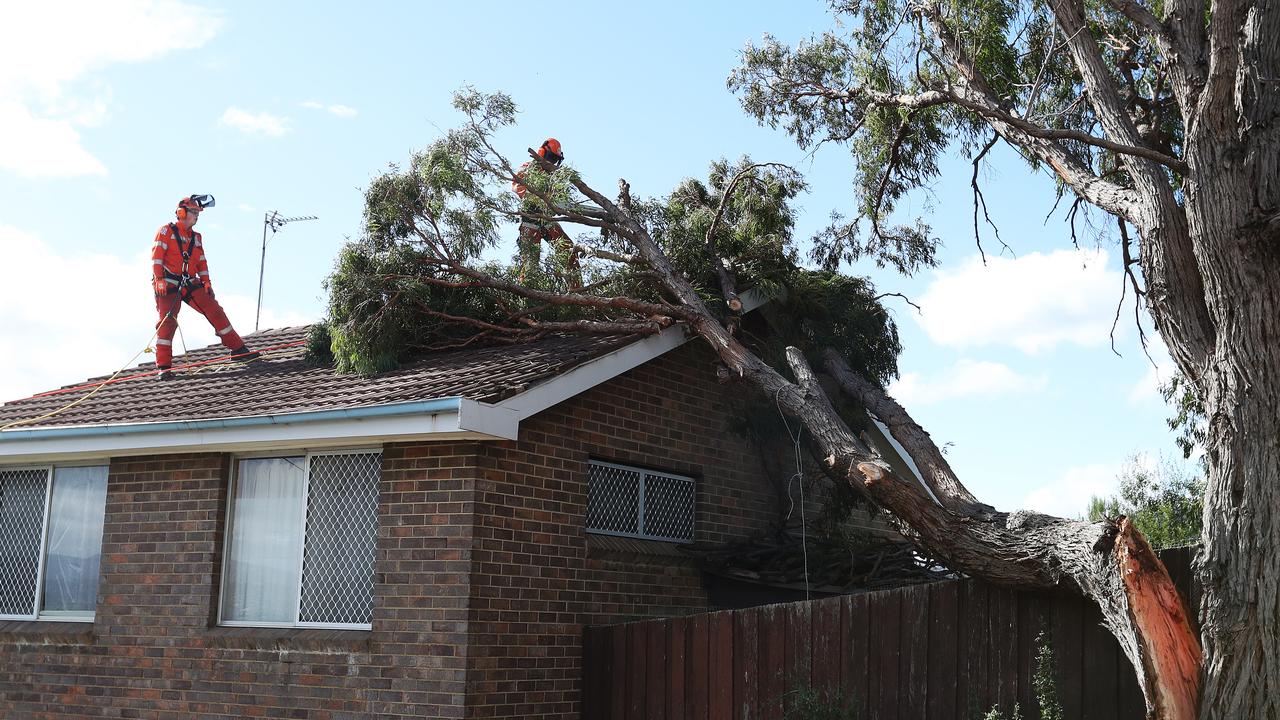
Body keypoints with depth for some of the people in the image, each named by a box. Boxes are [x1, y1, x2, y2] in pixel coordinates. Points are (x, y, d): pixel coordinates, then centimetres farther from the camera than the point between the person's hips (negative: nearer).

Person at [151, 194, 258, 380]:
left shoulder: (196, 237, 20)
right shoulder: (167, 231, 1)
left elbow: (201, 263, 21)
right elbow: (157, 255, -7)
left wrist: (206, 282, 6)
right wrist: (159, 279, -18)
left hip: (191, 284, 6)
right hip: (169, 284, -6)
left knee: (215, 311, -1)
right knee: (168, 322, -12)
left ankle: (238, 349, 5)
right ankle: (163, 366, -12)